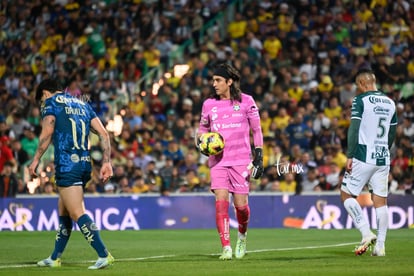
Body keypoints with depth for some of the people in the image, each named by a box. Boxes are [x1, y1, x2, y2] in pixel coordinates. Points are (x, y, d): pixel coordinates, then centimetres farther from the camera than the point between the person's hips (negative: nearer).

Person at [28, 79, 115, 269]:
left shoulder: (51, 102, 3)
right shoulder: (83, 104, 21)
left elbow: (47, 134, -11)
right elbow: (103, 133, 12)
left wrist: (35, 160, -8)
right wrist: (106, 162, 10)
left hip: (67, 165, -8)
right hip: (85, 164, 8)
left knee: (77, 213, -10)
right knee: (63, 211, 18)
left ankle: (104, 255, -19)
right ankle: (55, 258, 25)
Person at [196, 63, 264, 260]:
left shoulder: (246, 101, 1)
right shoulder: (209, 104, 8)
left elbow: (257, 130, 6)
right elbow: (202, 129, 20)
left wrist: (259, 157, 0)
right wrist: (201, 141, -2)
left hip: (241, 160, -2)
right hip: (218, 160, 2)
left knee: (240, 204, -3)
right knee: (221, 201, -14)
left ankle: (242, 235, 29)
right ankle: (226, 248, -13)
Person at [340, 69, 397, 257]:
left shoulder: (360, 100, -7)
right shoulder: (390, 103, 12)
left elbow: (354, 129, -13)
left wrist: (350, 156, -12)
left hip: (363, 157, -6)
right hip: (383, 159, 6)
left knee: (347, 194, 4)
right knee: (380, 201, 6)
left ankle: (366, 233, -10)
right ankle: (380, 245, 2)